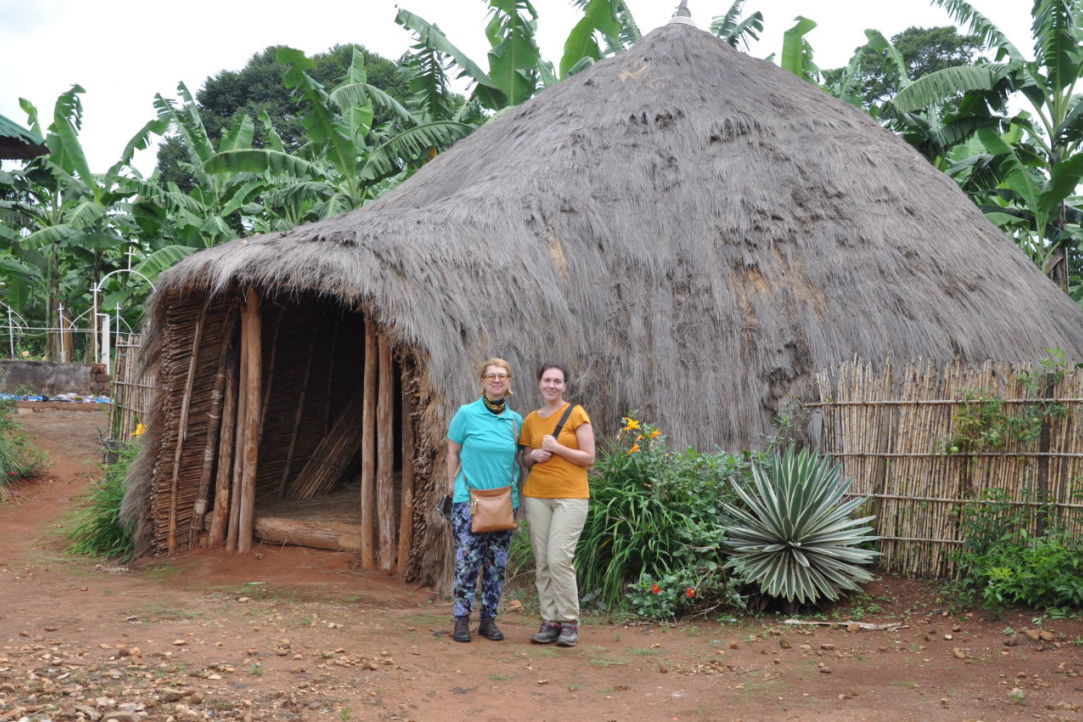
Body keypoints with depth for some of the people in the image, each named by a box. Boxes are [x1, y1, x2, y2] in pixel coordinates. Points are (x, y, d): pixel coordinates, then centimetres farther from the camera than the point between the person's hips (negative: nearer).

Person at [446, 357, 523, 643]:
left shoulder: (515, 420, 7)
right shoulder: (466, 414, -2)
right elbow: (453, 452, 2)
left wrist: (516, 490, 7)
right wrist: (452, 486, -2)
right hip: (469, 499, -3)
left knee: (497, 563, 8)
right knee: (467, 560, -4)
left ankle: (489, 619, 18)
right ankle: (461, 620, 6)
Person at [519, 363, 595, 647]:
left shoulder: (576, 414, -2)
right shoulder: (531, 420, 11)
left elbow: (588, 458, -4)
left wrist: (556, 447, -13)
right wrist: (533, 456, -2)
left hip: (570, 496, -5)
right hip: (536, 495, 5)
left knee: (559, 559, -13)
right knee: (542, 562, 4)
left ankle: (569, 622, 0)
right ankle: (550, 621, 12)